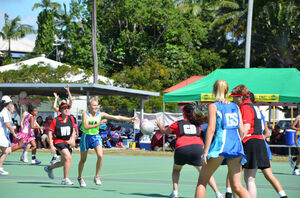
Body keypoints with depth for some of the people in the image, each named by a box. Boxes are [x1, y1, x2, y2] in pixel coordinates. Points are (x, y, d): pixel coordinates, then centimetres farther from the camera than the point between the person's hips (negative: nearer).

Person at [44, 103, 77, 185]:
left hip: (67, 142, 6)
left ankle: (49, 168, 42)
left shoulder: (71, 119, 3)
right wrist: (51, 146, -12)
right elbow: (50, 133, -6)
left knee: (63, 162, 14)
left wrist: (72, 138, 0)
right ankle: (65, 179, -16)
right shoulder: (55, 120, -10)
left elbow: (73, 130, 17)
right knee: (68, 158, -24)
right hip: (58, 141, -6)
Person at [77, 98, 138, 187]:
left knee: (100, 156, -20)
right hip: (86, 136, -2)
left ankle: (96, 177, -5)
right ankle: (80, 177, 31)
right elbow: (86, 127, -25)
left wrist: (129, 119, -8)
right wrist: (98, 124, -32)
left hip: (96, 136, 2)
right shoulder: (85, 114, -11)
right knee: (83, 159, 8)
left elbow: (116, 117, -3)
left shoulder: (100, 114, -2)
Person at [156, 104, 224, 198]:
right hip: (198, 147, 1)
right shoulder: (197, 123, 21)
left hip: (181, 147, -1)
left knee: (176, 169, 24)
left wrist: (160, 125, 51)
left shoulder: (178, 123, 18)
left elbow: (164, 131, 32)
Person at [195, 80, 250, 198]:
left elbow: (211, 130, -9)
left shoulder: (213, 106, 0)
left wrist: (205, 152, -10)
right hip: (236, 146, 4)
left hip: (220, 144, -4)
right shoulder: (235, 107, 14)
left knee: (202, 181, 10)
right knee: (237, 187, 4)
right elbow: (242, 131, 11)